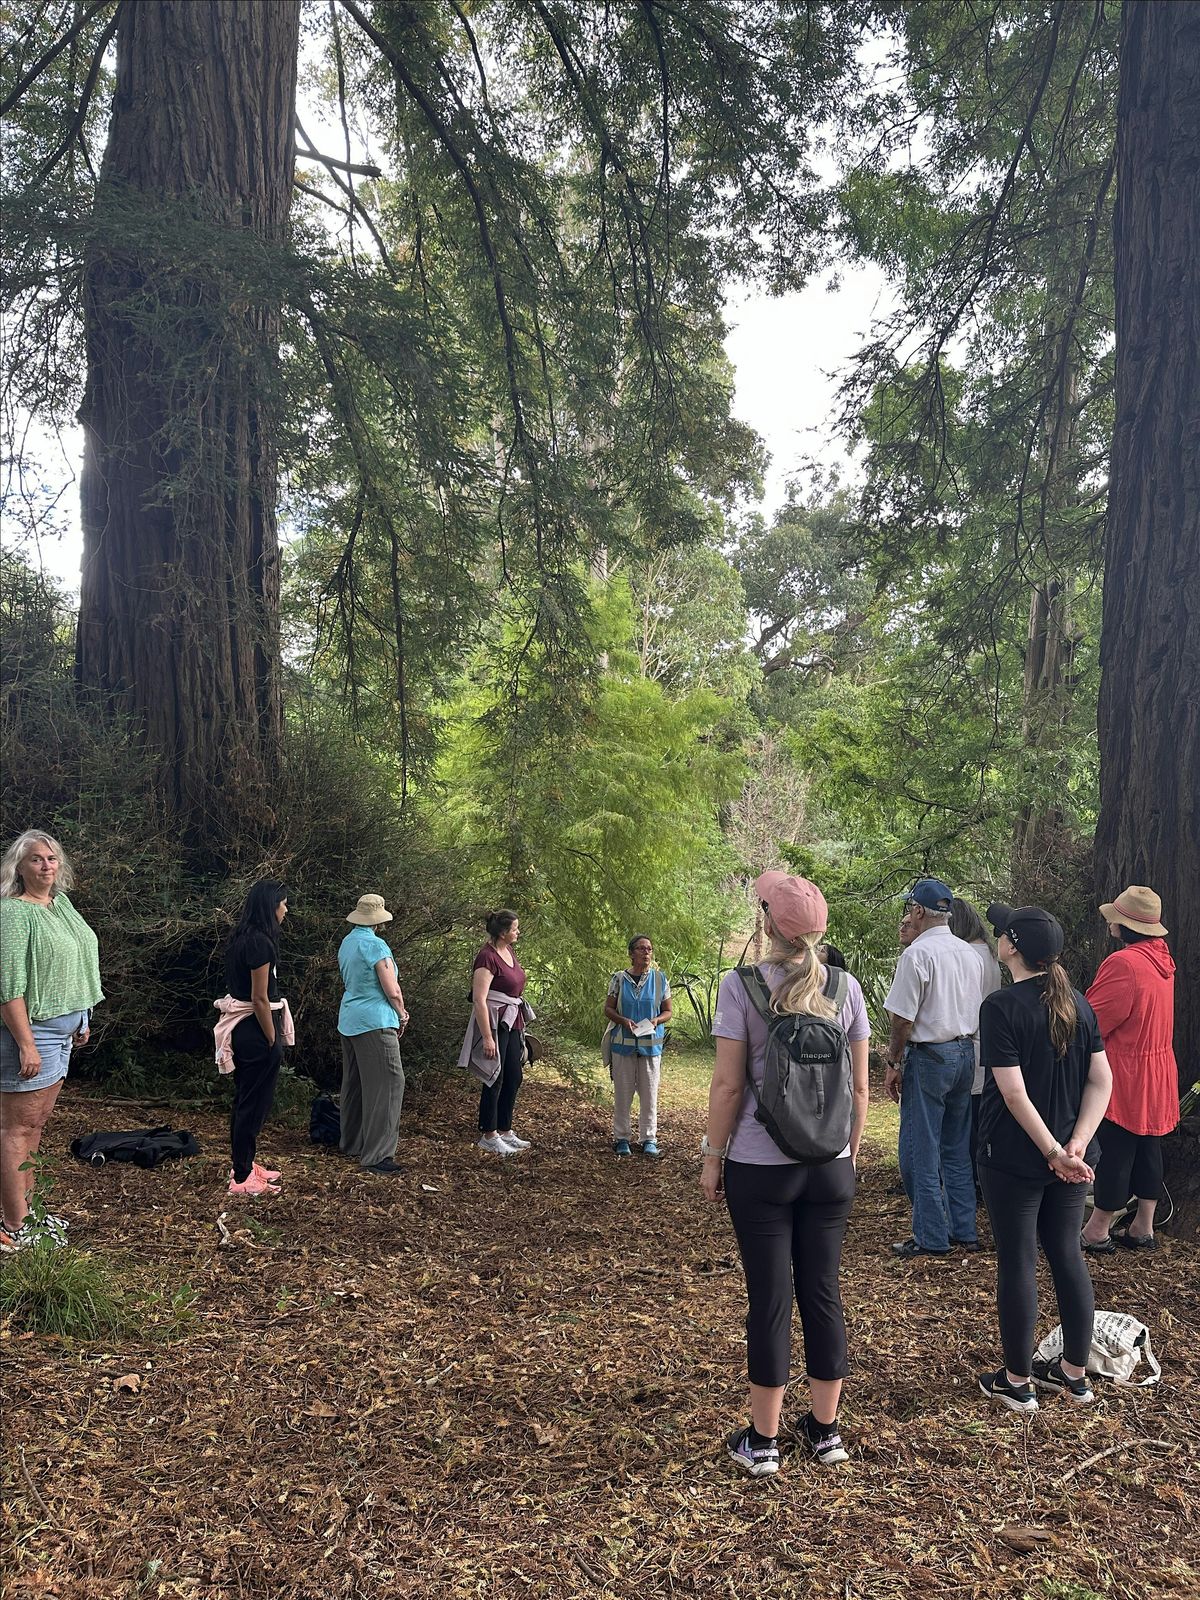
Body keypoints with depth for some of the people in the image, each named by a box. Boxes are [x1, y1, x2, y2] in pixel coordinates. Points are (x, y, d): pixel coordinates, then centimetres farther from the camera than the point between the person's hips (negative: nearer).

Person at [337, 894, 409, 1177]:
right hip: (374, 1023, -9)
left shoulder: (346, 943, 9)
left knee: (354, 1084, 16)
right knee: (387, 1084, -6)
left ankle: (351, 1145, 25)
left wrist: (395, 1014, 19)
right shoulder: (375, 945, -16)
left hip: (348, 1021, 9)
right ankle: (376, 1156, -7)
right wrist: (402, 1016, 2)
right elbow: (392, 991, -17)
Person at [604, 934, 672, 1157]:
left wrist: (656, 1020, -13)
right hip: (623, 1043, 0)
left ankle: (649, 1139, 14)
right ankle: (622, 1137, 15)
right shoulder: (619, 978, 0)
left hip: (651, 1044, 1)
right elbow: (608, 1008, 4)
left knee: (649, 1093, 4)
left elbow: (668, 1011, 8)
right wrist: (623, 1020, -14)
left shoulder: (660, 978, 3)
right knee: (622, 1093, 5)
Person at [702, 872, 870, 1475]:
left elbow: (728, 1085, -11)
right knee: (823, 1294, 14)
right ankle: (825, 1430, 27)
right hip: (830, 1166, 3)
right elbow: (859, 1086, 4)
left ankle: (763, 1441, 19)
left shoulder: (740, 986, -12)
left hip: (760, 1167, -3)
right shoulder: (845, 987, -2)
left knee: (770, 1300, 6)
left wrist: (713, 1156, 1)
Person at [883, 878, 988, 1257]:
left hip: (928, 1056, -8)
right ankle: (965, 1231, 22)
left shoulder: (917, 954, -15)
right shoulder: (970, 955, 8)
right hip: (965, 1053, 8)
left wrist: (893, 1062, -4)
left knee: (920, 1152, 2)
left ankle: (931, 1238, 6)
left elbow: (903, 1018, -17)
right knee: (958, 1150, 17)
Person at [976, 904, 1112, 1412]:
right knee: (1067, 1256, 17)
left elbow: (1013, 1092, -21)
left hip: (1014, 1160, -6)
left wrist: (1054, 1151, -15)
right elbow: (1101, 1080, 0)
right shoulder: (1078, 1004, 3)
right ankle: (1075, 1373, 29)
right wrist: (1077, 1144, -8)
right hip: (1070, 1163, 6)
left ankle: (1017, 1382, 18)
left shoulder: (1001, 1007, -17)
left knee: (1017, 1263, 5)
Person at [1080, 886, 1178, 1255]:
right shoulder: (1161, 959, 6)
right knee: (1147, 1148, 15)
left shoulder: (1123, 963, -22)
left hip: (1125, 1075, -9)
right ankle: (1143, 1228, 24)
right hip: (1158, 1072, 9)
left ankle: (1096, 1233, 9)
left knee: (1114, 1152, 0)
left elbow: (1090, 1023, -18)